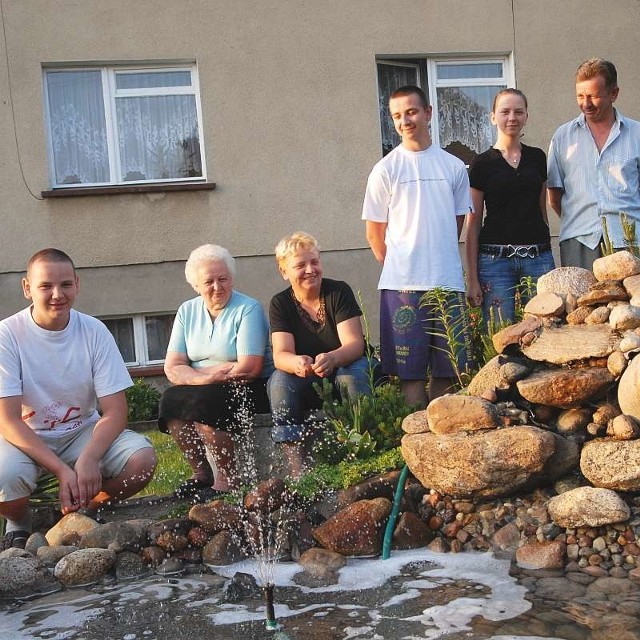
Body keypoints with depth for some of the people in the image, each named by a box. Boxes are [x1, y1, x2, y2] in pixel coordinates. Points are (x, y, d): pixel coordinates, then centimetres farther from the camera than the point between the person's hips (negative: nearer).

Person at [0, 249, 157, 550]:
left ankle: (81, 512, 6)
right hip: (25, 437, -2)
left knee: (142, 459, -23)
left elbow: (115, 411, -11)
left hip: (82, 432, 2)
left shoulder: (94, 332, -9)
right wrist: (61, 470, -29)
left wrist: (89, 458, -29)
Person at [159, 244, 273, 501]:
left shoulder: (248, 309, -8)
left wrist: (200, 374, -11)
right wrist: (203, 378, -20)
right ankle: (201, 472, -3)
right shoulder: (187, 311, 7)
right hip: (203, 390, 5)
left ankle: (227, 478, -11)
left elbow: (248, 369, -18)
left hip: (249, 390, -5)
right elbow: (172, 367, -1)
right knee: (170, 400, -21)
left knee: (202, 402, -30)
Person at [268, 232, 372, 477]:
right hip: (305, 385, 2)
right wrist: (297, 363, -41)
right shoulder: (280, 303, -4)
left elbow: (355, 344, -19)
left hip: (344, 367, -1)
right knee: (280, 382, -29)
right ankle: (298, 469, -31)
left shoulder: (339, 291, -9)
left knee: (353, 374, -34)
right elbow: (280, 355, -15)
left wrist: (332, 358, -43)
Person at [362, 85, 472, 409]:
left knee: (445, 370, 8)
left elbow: (458, 223, 17)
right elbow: (375, 234, 4)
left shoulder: (454, 167, 10)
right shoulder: (385, 169, 1)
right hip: (403, 284, -3)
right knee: (411, 370, 0)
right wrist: (400, 267, 7)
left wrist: (439, 261, 11)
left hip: (448, 281, 3)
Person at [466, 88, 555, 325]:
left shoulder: (537, 157, 12)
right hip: (495, 258, -3)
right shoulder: (482, 163, 3)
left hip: (538, 257, 3)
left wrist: (548, 253, 14)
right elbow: (473, 225, 2)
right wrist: (472, 279, -3)